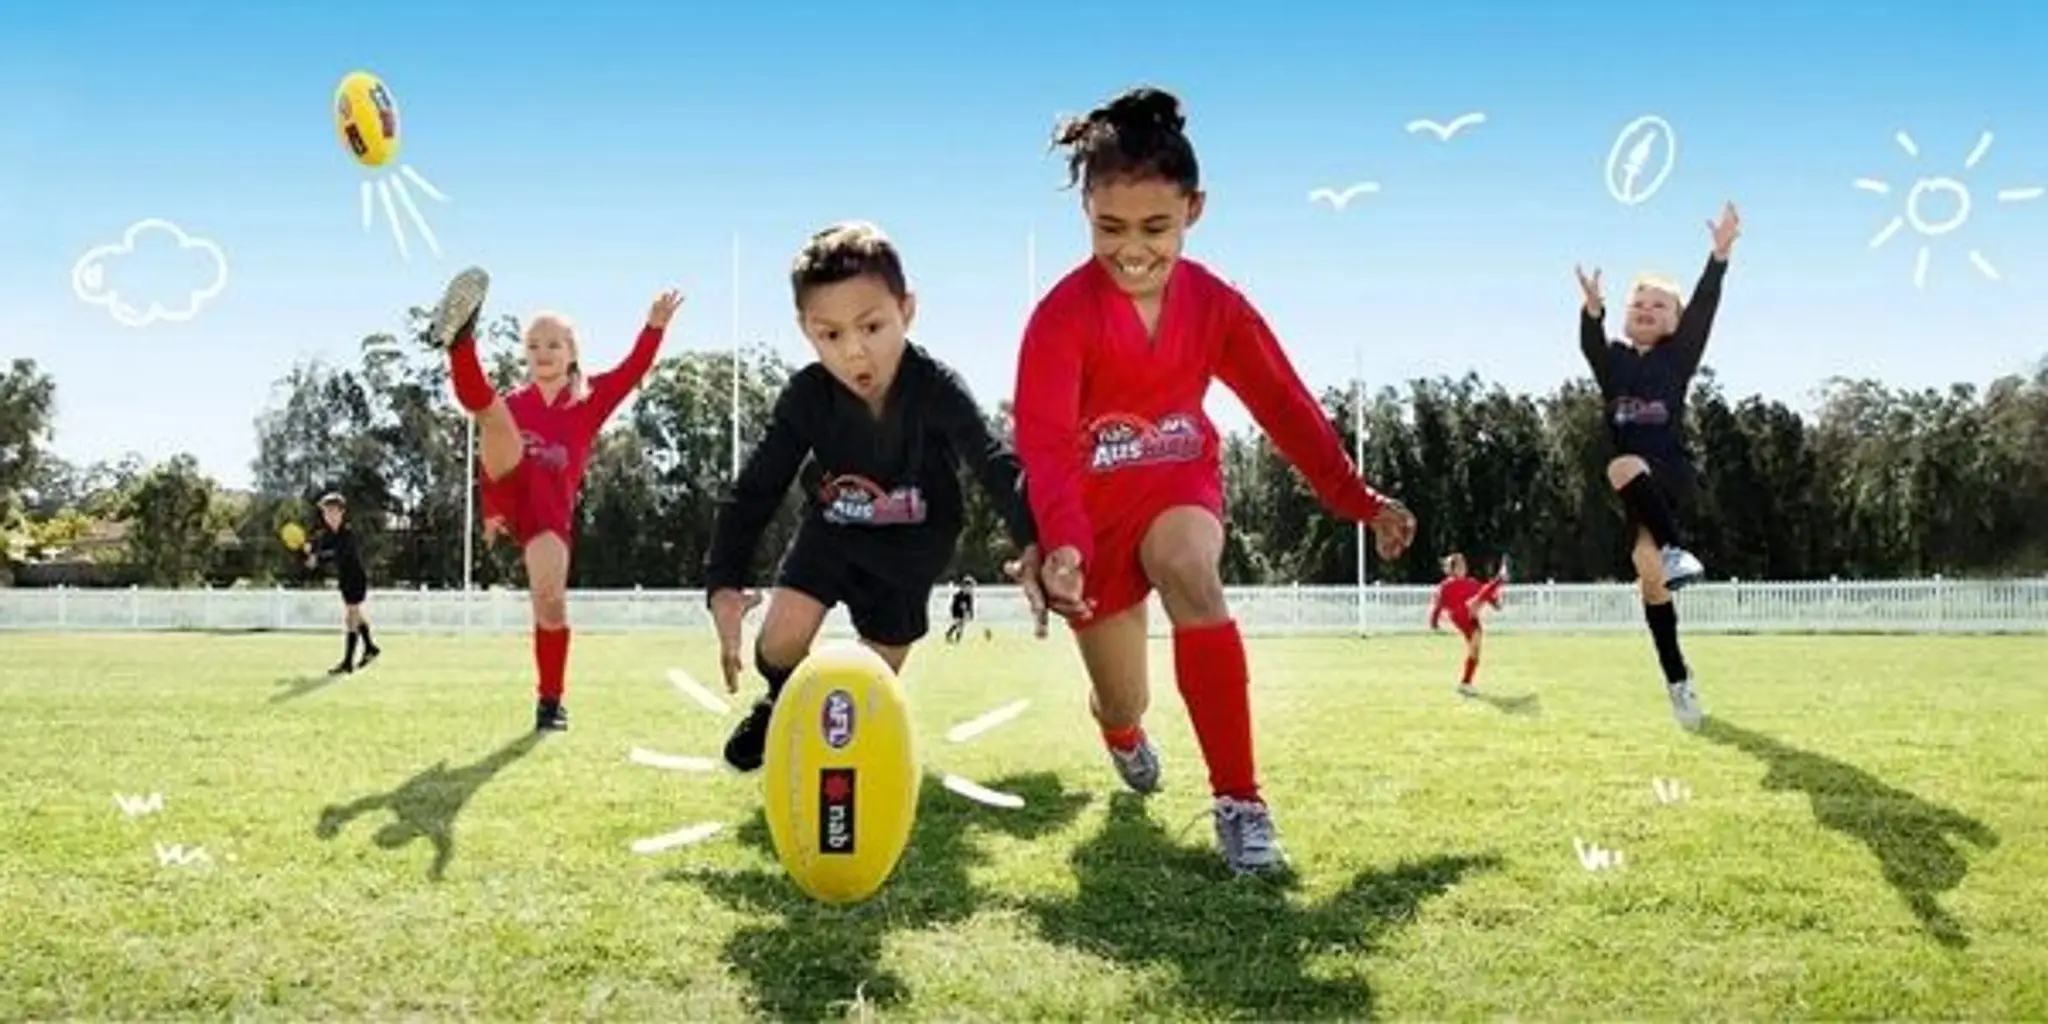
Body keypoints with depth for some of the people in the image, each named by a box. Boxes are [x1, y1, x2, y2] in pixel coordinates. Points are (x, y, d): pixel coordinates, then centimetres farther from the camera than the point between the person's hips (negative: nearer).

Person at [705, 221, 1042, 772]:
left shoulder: (936, 390, -32)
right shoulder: (807, 396, -25)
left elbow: (998, 467, -41)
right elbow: (755, 489, -22)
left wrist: (1034, 545, -60)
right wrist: (724, 583, -35)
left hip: (911, 544, -1)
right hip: (833, 526, 1)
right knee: (781, 639, -14)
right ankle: (783, 705, 23)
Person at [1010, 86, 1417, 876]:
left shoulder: (1214, 304, -9)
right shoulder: (1063, 314, -21)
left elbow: (1286, 405, 0)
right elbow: (1045, 444, -31)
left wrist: (1359, 501, -2)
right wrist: (1061, 546, -48)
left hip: (1179, 487, 2)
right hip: (1095, 510, -1)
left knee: (1191, 574, -35)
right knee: (1122, 700, 8)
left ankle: (1239, 801, -27)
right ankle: (1122, 725, 52)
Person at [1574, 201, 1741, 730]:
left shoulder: (1678, 355, 7)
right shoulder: (1612, 361, 11)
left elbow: (1702, 309, -8)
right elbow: (1589, 342, -11)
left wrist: (1720, 254, -21)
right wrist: (1592, 309, -33)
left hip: (1672, 476, -3)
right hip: (1636, 490, 3)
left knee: (1624, 468, -36)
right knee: (1649, 575, -7)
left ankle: (1675, 548, -20)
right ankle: (1679, 682, 5)